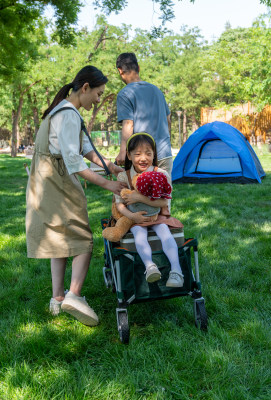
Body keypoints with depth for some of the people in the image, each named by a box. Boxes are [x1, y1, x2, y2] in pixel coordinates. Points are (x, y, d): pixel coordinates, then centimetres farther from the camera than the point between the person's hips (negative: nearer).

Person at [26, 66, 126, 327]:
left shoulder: (63, 110, 16)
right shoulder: (69, 115, -17)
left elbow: (85, 147, 20)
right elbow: (73, 161, -23)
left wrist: (109, 165, 14)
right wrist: (106, 184, -21)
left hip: (46, 182, 10)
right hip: (57, 182, -10)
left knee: (58, 238, 12)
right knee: (82, 239, -6)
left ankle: (57, 298, 16)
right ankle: (74, 295, -14)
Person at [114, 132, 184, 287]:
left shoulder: (161, 174, -8)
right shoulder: (124, 177, -4)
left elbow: (163, 202, -16)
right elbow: (119, 203, -4)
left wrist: (140, 198, -25)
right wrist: (132, 215, -24)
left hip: (157, 216, 0)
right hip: (136, 218, 1)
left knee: (164, 231, -29)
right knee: (139, 233, -31)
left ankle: (176, 270, -39)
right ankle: (149, 266, -49)